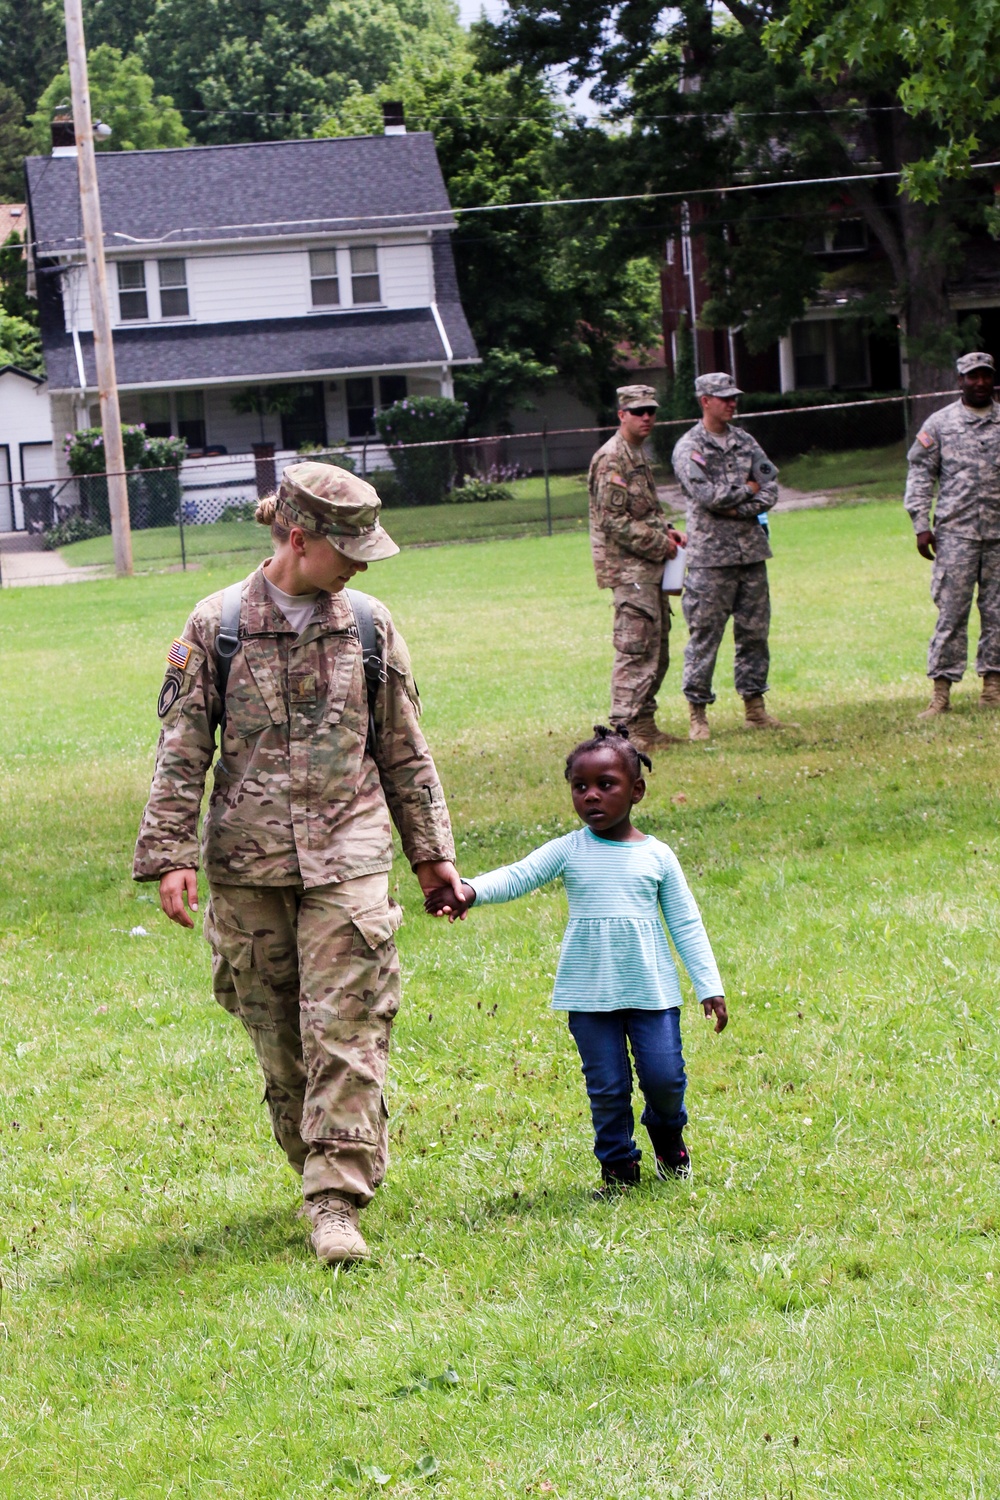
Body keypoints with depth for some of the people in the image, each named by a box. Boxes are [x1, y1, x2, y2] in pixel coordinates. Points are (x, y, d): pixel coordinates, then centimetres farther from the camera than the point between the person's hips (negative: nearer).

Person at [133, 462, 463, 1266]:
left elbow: (404, 751, 14)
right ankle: (319, 1164, 26)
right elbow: (182, 752, 0)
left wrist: (432, 851, 15)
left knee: (346, 1031, -10)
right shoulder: (217, 626, -2)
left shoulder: (369, 626, 5)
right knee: (277, 1035, 8)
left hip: (347, 855, 0)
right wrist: (169, 855, -6)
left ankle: (337, 1201, -11)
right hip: (248, 864, 0)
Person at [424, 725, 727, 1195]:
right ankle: (618, 1165, 20)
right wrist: (469, 891, -34)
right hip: (589, 994, 0)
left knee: (664, 1077, -1)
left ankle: (668, 1134, 30)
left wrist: (709, 987, 4)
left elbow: (686, 924, 6)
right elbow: (518, 876, -15)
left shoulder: (657, 856, 1)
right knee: (606, 1087, 2)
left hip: (652, 990, 0)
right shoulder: (568, 852, 0)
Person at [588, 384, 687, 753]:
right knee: (637, 647, -13)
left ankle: (644, 725, 17)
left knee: (657, 648, 12)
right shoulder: (612, 459, -14)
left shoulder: (638, 455, 17)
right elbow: (613, 521, -20)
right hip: (628, 567, -10)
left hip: (649, 565, 10)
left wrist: (665, 531, 8)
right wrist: (659, 543, -15)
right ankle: (625, 728, -13)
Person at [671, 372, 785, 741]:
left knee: (754, 631, 9)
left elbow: (770, 489, 5)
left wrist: (738, 508, -11)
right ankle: (697, 714, 2)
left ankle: (754, 707, 17)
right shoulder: (689, 448, -4)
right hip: (711, 555, -6)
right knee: (704, 635, -3)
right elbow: (705, 494, -18)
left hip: (751, 550, 6)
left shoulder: (745, 442, 13)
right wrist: (747, 489, -5)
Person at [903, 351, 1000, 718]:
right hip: (956, 531, -2)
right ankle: (941, 690, -4)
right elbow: (920, 473, 5)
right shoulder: (940, 423, 5)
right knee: (951, 610, -5)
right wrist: (921, 525, -3)